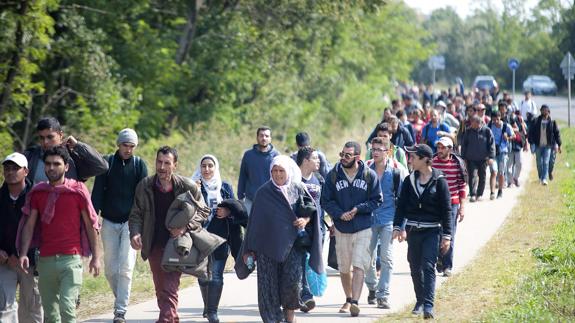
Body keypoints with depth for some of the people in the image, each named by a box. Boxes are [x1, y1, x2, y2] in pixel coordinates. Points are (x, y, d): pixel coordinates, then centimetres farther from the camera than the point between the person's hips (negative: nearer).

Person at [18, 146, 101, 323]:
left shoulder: (78, 190, 1)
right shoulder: (37, 192, 10)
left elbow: (91, 225, 3)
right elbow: (29, 225, 9)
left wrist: (96, 257, -1)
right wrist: (23, 254, -4)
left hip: (71, 258, -4)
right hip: (45, 260, 4)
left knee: (67, 308, -16)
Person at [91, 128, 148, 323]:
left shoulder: (139, 165, 3)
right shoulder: (107, 162, 4)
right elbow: (97, 192, 2)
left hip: (130, 222, -2)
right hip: (109, 222, 2)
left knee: (125, 268, -10)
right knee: (110, 268, 4)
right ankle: (121, 300, 23)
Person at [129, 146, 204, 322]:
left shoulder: (188, 187, -9)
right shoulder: (144, 186, -3)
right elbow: (136, 214, 3)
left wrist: (185, 227, -14)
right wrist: (135, 233, -17)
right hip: (154, 246, 4)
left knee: (170, 289, -15)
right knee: (160, 289, 15)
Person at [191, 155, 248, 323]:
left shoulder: (225, 187, 9)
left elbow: (236, 208, 11)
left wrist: (228, 211, -10)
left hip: (220, 237, 0)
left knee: (217, 275, -7)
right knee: (203, 274, 8)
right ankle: (208, 306, 27)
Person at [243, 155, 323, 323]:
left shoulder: (298, 189, 5)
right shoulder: (263, 192, 3)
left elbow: (311, 208, 13)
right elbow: (255, 221, 5)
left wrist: (306, 220, -11)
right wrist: (250, 249, 3)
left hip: (293, 243, 0)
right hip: (269, 245, 0)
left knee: (293, 278, -13)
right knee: (269, 284, -2)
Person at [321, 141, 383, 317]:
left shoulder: (369, 175, -5)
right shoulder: (333, 175, -3)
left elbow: (377, 200, -1)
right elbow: (326, 201, 1)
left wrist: (358, 209, -15)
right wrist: (340, 214, -15)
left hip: (363, 229, -2)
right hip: (341, 229, 2)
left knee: (359, 266, -13)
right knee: (344, 268, 12)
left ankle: (355, 302, -16)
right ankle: (348, 299, 29)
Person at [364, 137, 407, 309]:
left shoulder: (397, 170, -5)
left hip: (388, 220, -2)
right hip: (368, 218, 2)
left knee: (386, 258, -6)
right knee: (368, 257, 8)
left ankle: (383, 295, -2)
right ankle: (372, 287, 30)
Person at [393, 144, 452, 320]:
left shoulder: (439, 181, -5)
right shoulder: (410, 180, 7)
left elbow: (446, 210, -4)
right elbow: (401, 205, 7)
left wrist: (446, 235, -6)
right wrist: (397, 227, -4)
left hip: (432, 231, -4)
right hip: (413, 231, 4)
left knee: (428, 267, -13)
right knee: (415, 268, 10)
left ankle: (428, 305, -18)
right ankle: (420, 301, 24)